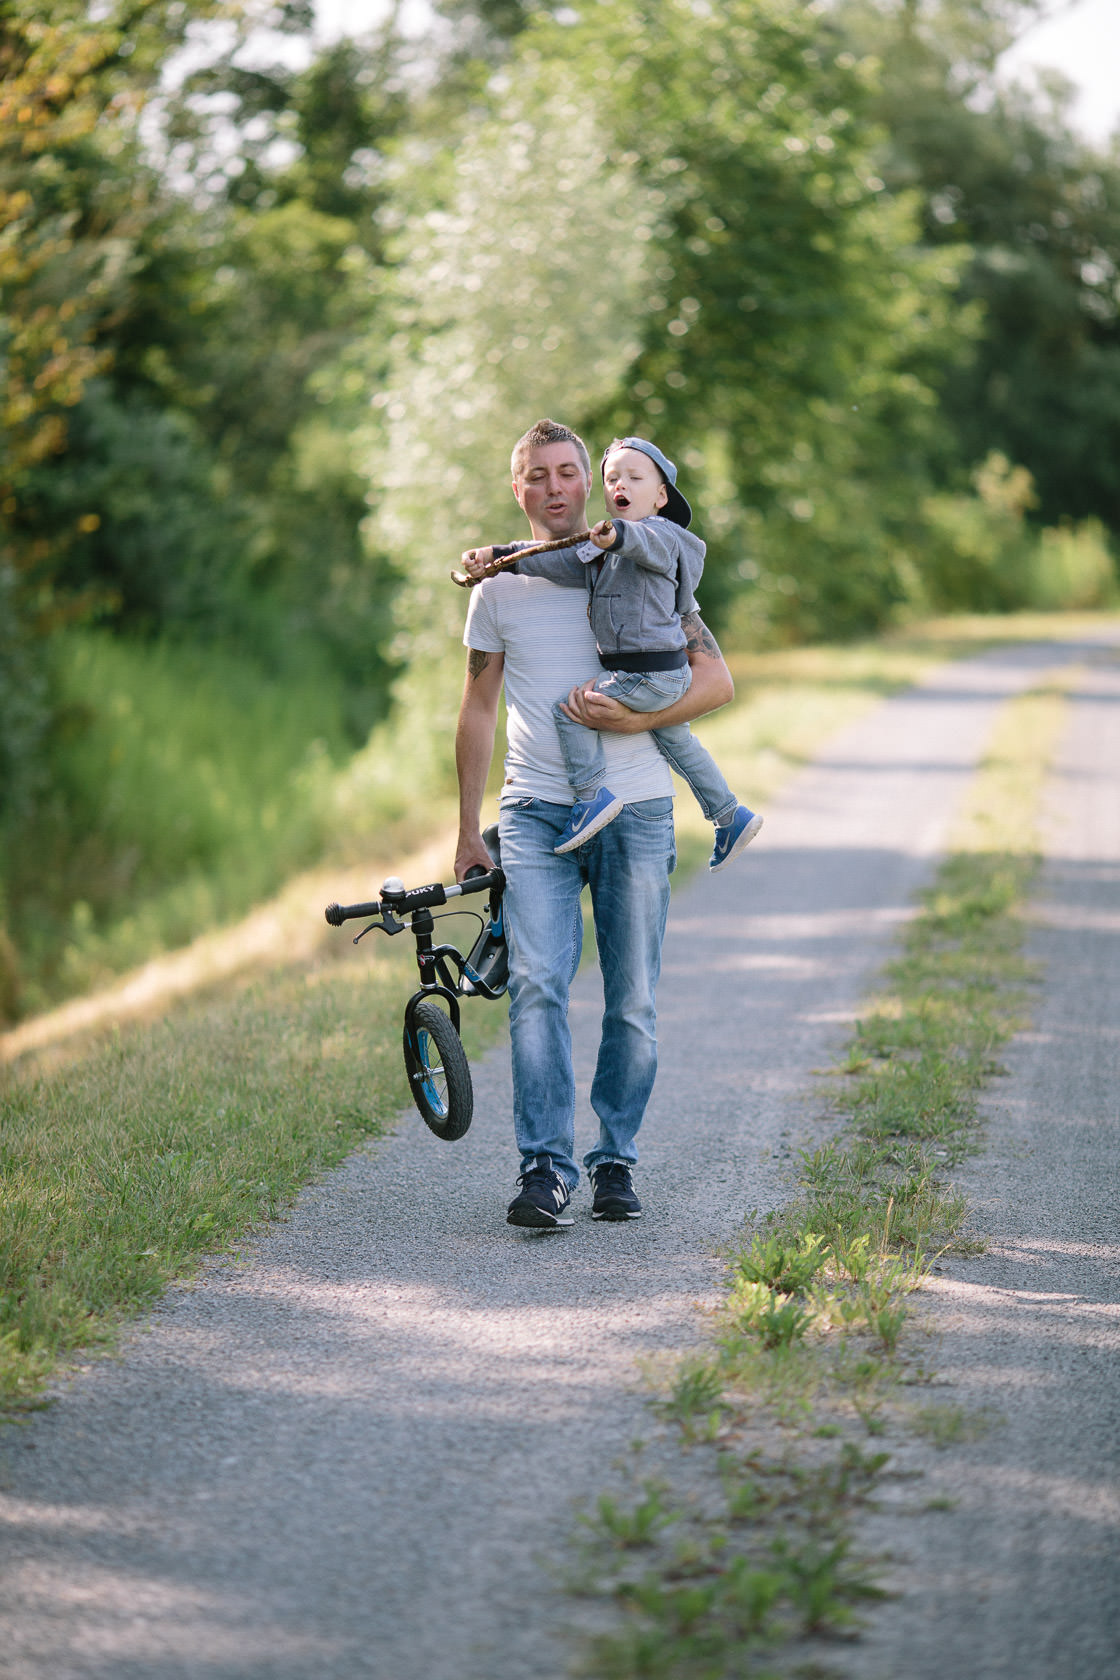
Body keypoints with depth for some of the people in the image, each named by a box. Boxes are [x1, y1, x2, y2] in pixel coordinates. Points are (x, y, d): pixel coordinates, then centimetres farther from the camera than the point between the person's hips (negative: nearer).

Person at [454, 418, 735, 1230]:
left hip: (635, 809, 0)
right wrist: (469, 828, 15)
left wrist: (637, 720, -13)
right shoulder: (499, 587, 10)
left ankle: (616, 1161, 15)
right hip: (536, 810, 0)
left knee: (633, 1000, 2)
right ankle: (546, 1168, -15)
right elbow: (478, 711, 17)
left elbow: (717, 680, 3)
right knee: (537, 985, -15)